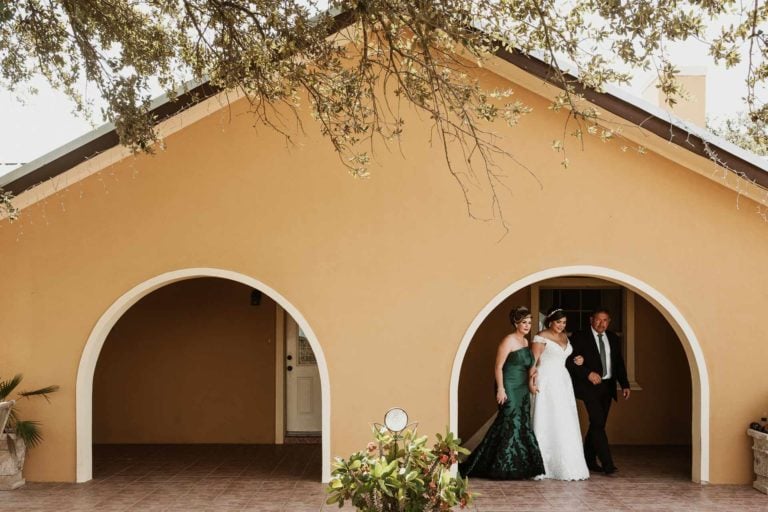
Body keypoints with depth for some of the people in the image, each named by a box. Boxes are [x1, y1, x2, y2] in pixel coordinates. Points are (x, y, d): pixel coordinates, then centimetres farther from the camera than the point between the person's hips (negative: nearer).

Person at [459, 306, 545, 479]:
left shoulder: (525, 342, 13)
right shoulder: (509, 341, -11)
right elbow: (498, 367, -14)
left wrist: (530, 383, 15)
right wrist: (501, 389, -19)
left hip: (522, 390, 8)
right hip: (509, 389, -8)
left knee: (522, 426, 8)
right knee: (511, 425, -7)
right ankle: (505, 468, 2)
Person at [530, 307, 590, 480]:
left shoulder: (565, 337, 14)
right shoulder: (541, 338, -8)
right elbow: (533, 362, -12)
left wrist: (575, 361, 7)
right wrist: (533, 382, -21)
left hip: (563, 382, 7)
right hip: (547, 383, -7)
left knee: (566, 424, 5)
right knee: (548, 423, -6)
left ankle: (567, 465, 11)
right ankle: (544, 466, 1)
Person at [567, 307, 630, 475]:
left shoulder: (613, 338, 11)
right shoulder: (580, 337, -5)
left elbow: (619, 363, 14)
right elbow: (569, 361, -10)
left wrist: (625, 384, 4)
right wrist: (588, 374, -20)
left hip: (607, 386, 6)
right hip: (589, 387, -6)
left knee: (598, 424, 11)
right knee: (598, 423, -14)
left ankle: (589, 460, 22)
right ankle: (607, 463, -14)